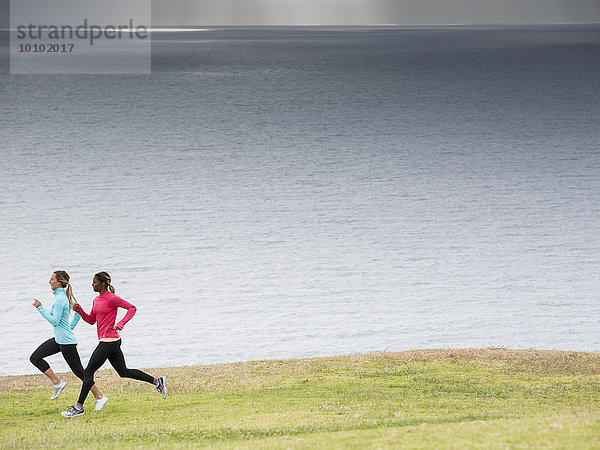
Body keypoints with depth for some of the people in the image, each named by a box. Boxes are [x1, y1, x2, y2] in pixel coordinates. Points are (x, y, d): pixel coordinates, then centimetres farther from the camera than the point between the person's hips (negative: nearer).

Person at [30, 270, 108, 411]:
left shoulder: (60, 299, -20)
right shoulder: (64, 296, 8)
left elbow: (54, 321, -23)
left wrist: (40, 308, -20)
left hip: (66, 341, -10)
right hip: (59, 339, 10)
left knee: (79, 371, -2)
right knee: (35, 357, 7)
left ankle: (99, 397, 6)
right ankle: (57, 383, 8)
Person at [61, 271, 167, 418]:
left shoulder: (112, 298, -12)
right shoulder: (97, 300, 15)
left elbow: (132, 308, -12)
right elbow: (91, 320, 20)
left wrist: (121, 324, -23)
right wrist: (79, 310, 5)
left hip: (109, 341, -10)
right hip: (110, 342, 10)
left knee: (88, 372, -6)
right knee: (124, 372, 15)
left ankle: (78, 407, -2)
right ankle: (158, 382, 18)